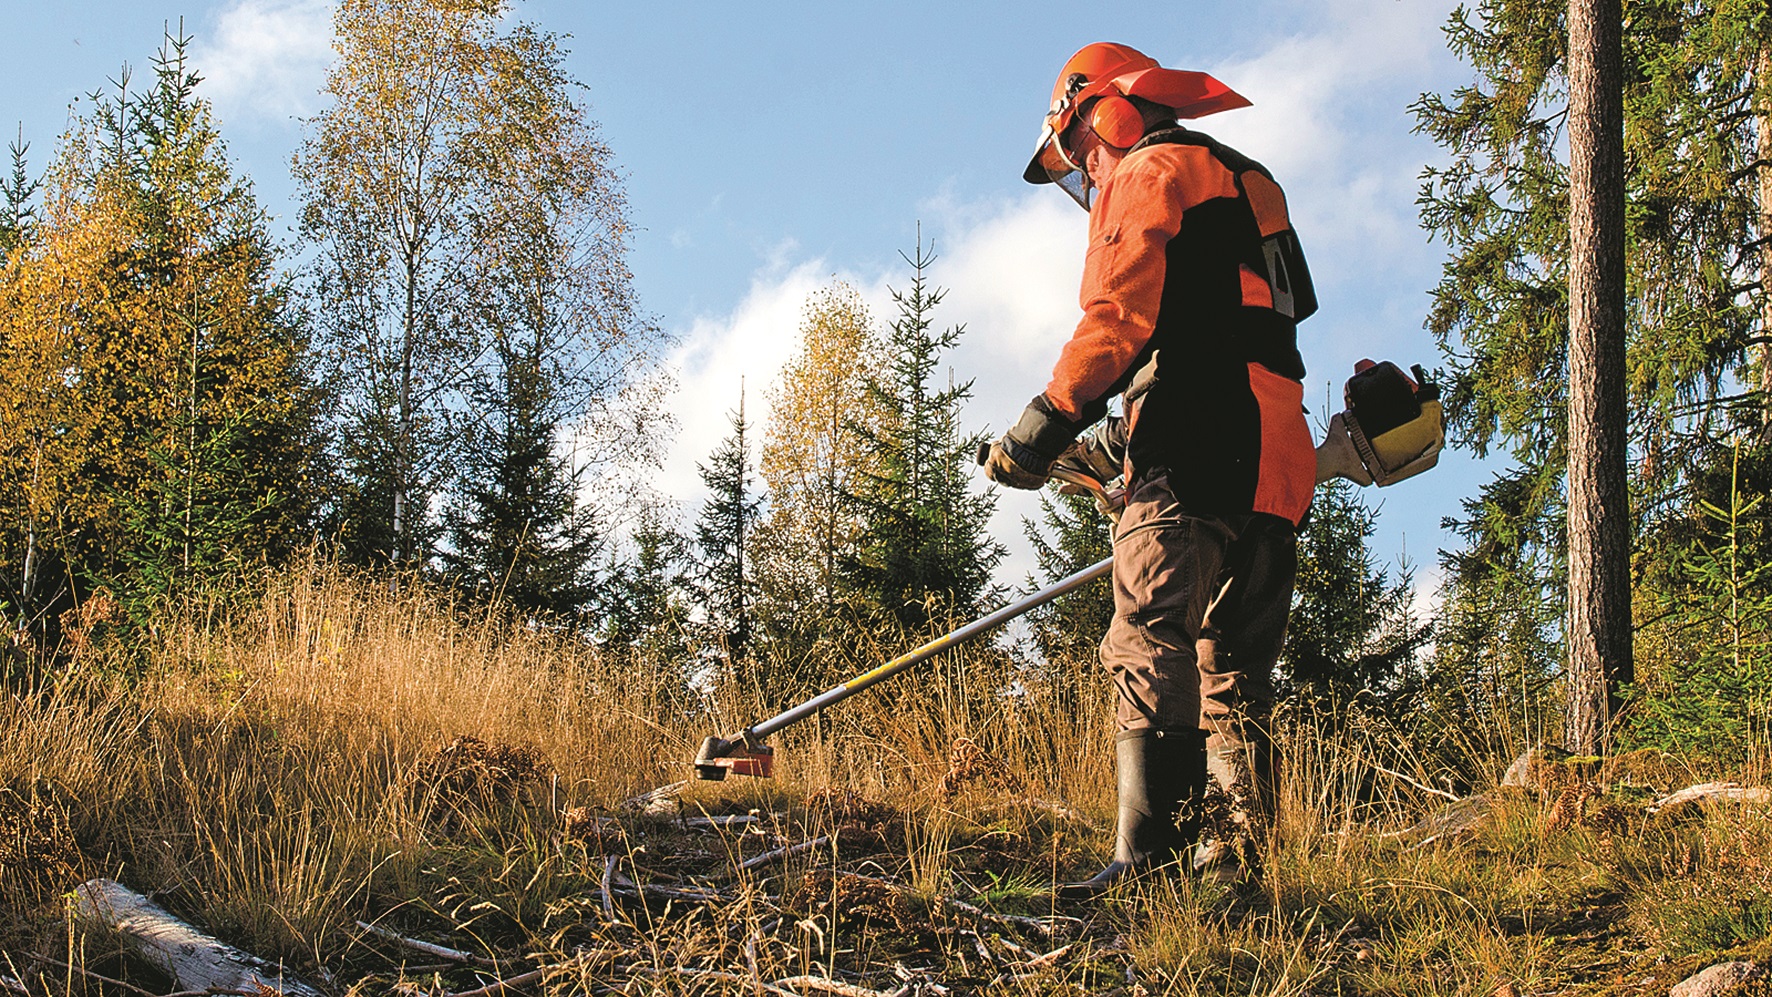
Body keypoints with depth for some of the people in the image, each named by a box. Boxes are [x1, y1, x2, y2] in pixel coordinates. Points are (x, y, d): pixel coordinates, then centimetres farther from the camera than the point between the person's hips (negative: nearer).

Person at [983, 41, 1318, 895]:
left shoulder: (1153, 171, 3)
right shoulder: (1240, 184, 32)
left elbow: (1120, 315, -12)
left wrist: (1048, 424, -11)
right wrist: (1129, 433, 30)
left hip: (1195, 462, -10)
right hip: (1268, 468, 10)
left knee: (1150, 656, -15)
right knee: (1231, 673, 10)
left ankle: (1150, 863, -22)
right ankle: (1249, 864, 8)